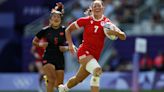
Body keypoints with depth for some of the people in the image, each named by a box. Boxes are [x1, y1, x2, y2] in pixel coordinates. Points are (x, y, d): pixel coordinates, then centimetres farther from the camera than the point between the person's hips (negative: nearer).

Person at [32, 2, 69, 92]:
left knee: (59, 84, 5)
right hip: (48, 58, -3)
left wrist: (65, 48, -10)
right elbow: (34, 41, 9)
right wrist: (40, 44, -11)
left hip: (60, 59, 3)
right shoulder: (45, 30, -2)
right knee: (52, 79, -25)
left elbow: (68, 44, 11)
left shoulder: (64, 30, 1)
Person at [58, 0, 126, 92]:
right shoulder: (86, 20, -4)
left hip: (95, 56, 4)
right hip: (84, 52, -4)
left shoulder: (107, 22, -1)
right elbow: (68, 30, 8)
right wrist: (70, 44, -4)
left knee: (78, 79, 19)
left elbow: (123, 37, -6)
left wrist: (116, 32, -27)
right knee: (97, 70, -31)